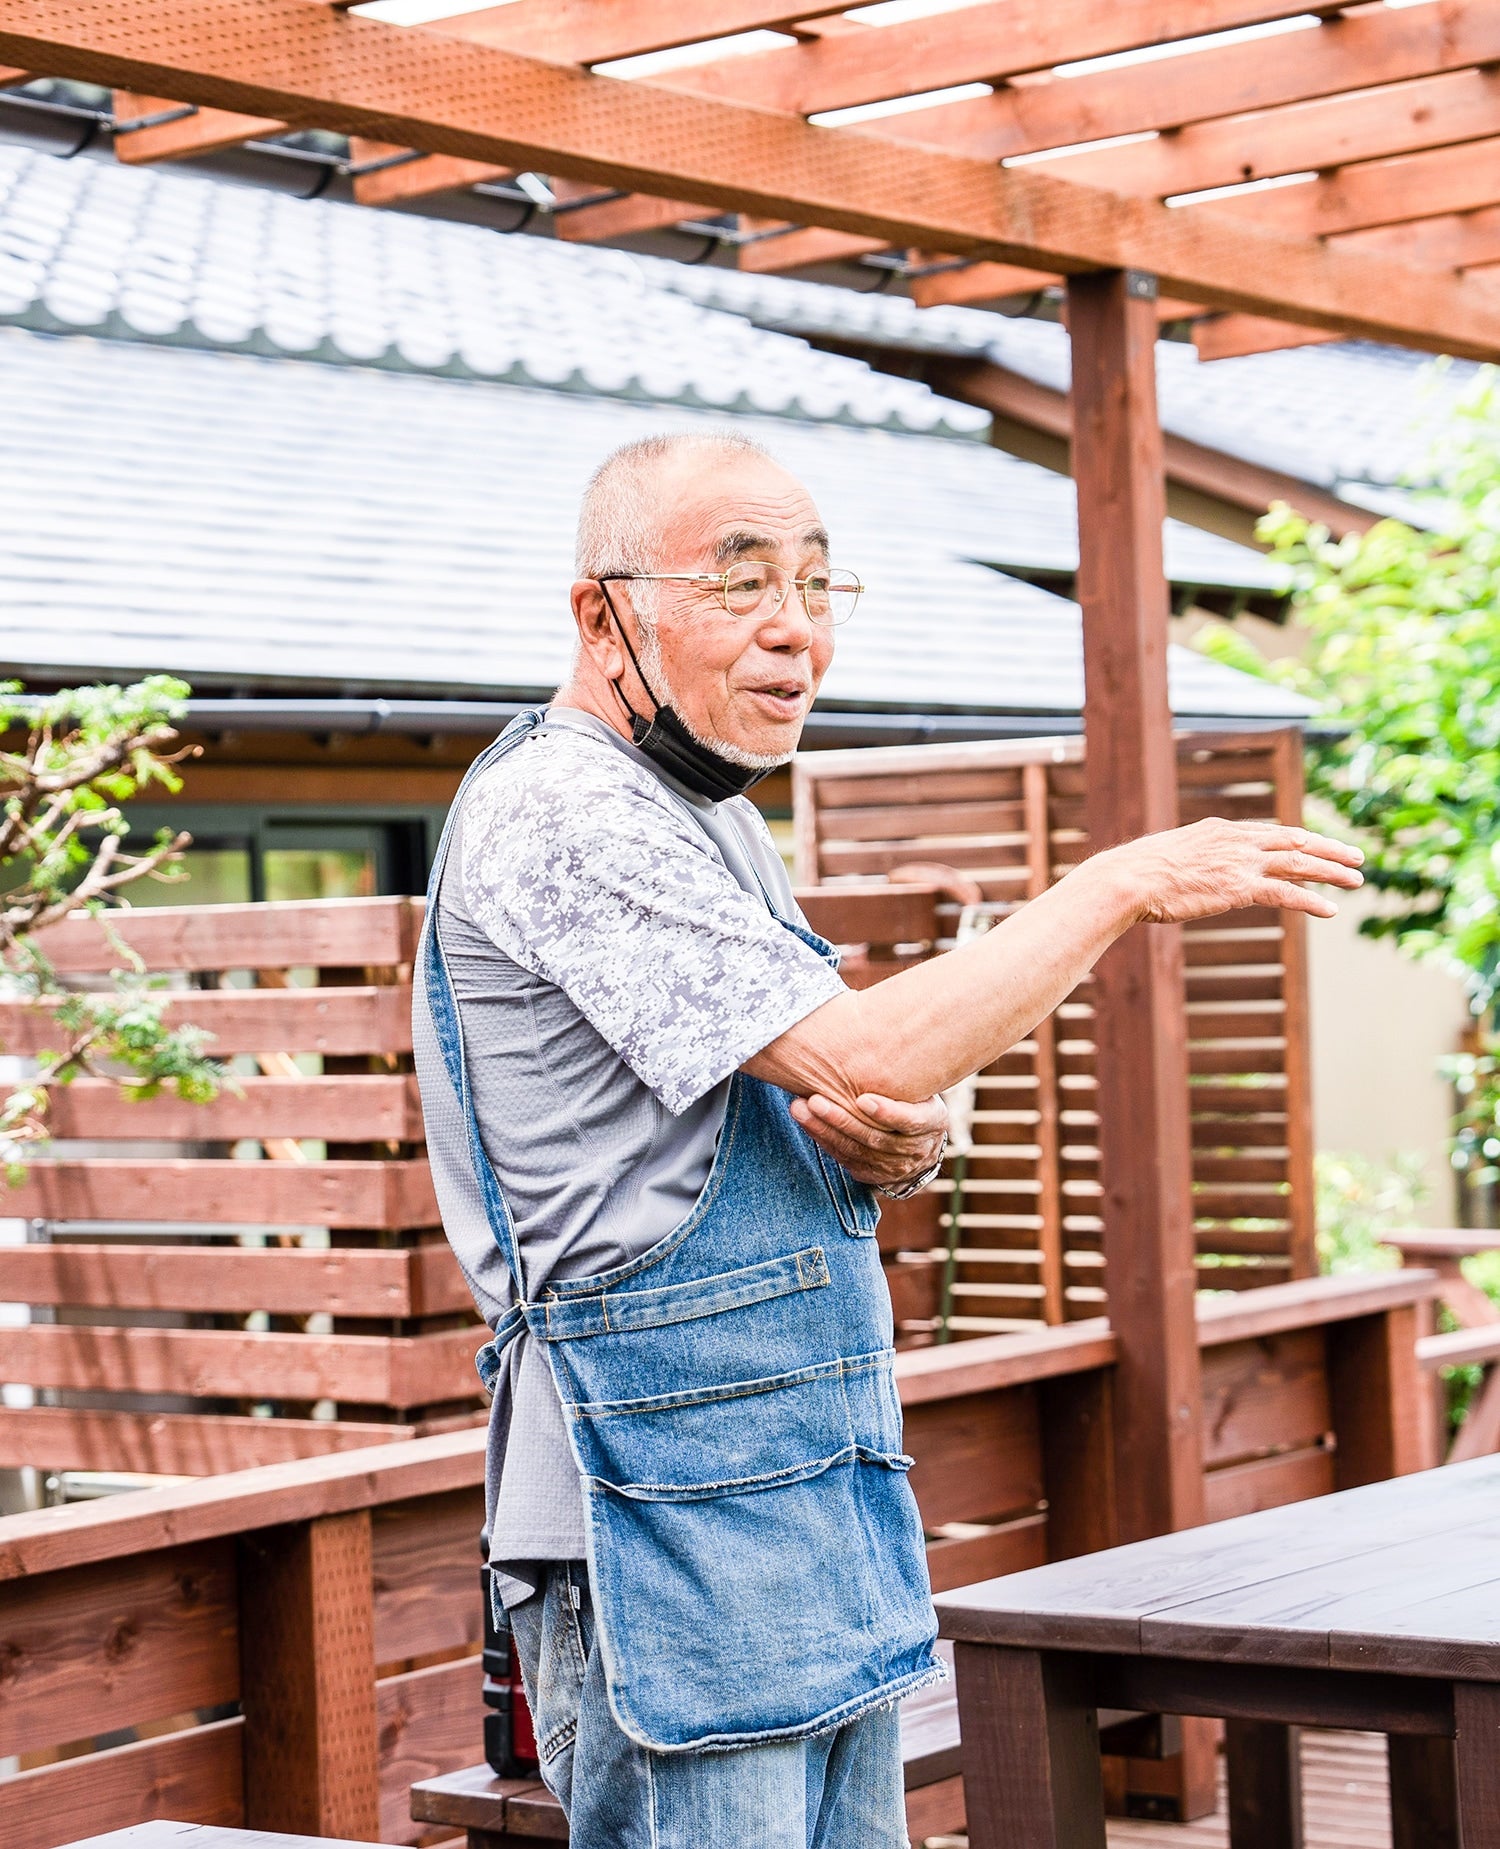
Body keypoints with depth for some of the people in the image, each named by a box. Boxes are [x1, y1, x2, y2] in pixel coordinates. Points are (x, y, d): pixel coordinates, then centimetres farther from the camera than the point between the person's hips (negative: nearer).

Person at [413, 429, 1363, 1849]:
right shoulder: (562, 814, -15)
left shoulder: (718, 820, 17)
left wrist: (899, 1147, -4)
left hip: (822, 1492, 10)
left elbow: (860, 1099, 21)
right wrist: (1123, 885, -13)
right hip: (664, 1513, -9)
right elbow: (864, 1053, -22)